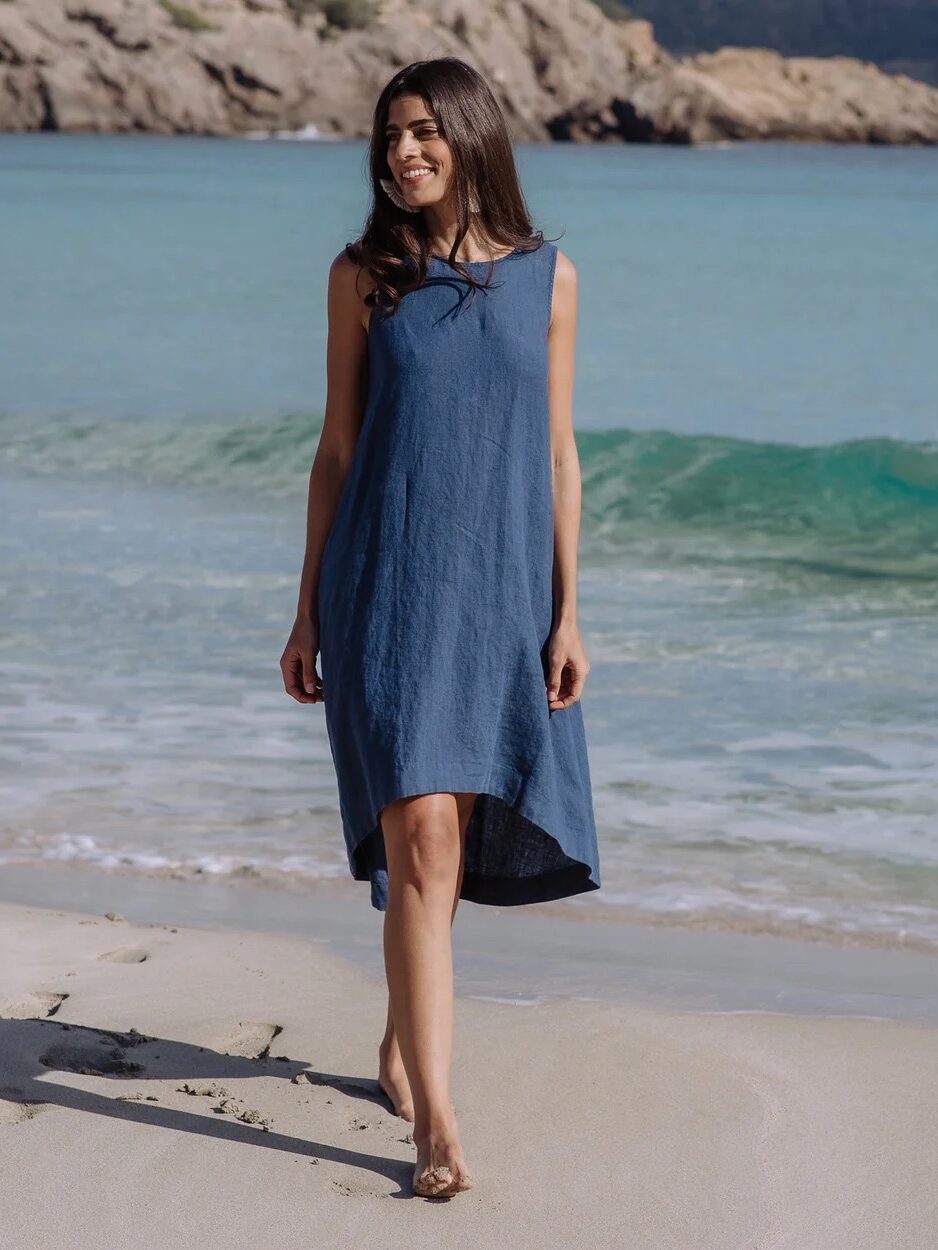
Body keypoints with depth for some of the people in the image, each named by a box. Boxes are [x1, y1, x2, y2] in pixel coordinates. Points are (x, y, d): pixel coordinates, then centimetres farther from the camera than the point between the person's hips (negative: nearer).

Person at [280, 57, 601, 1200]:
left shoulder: (546, 276, 4)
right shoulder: (363, 277, 2)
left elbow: (557, 456, 6)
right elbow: (336, 449, 6)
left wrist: (566, 615, 2)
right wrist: (308, 611, 5)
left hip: (500, 595, 2)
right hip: (386, 588, -2)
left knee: (450, 844, 12)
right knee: (420, 838, -12)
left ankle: (401, 1042, 35)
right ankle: (437, 1122, -13)